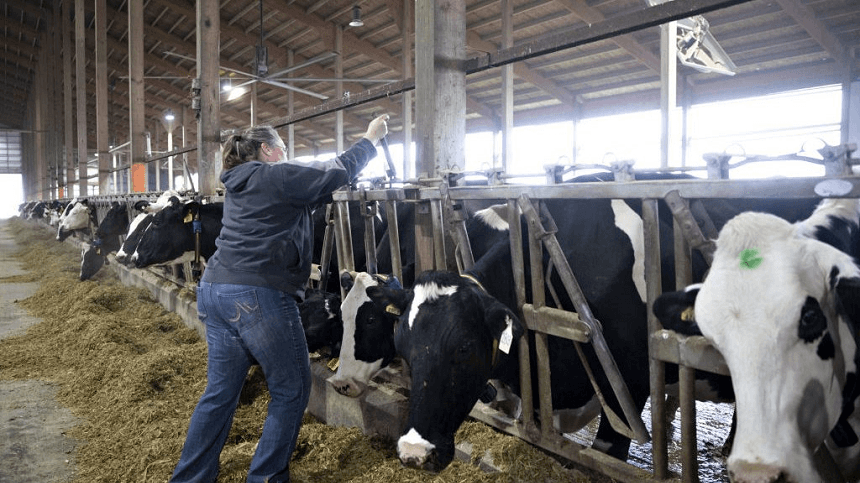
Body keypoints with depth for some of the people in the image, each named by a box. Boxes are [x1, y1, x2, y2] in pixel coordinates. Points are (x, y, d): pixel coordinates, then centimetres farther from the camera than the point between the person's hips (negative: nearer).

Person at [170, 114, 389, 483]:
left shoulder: (239, 184, 21)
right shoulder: (279, 176, -3)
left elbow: (313, 188, 30)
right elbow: (340, 170, 4)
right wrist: (371, 139, 19)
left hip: (215, 291, 9)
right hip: (260, 296, -9)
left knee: (220, 392, 17)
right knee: (291, 391, 7)